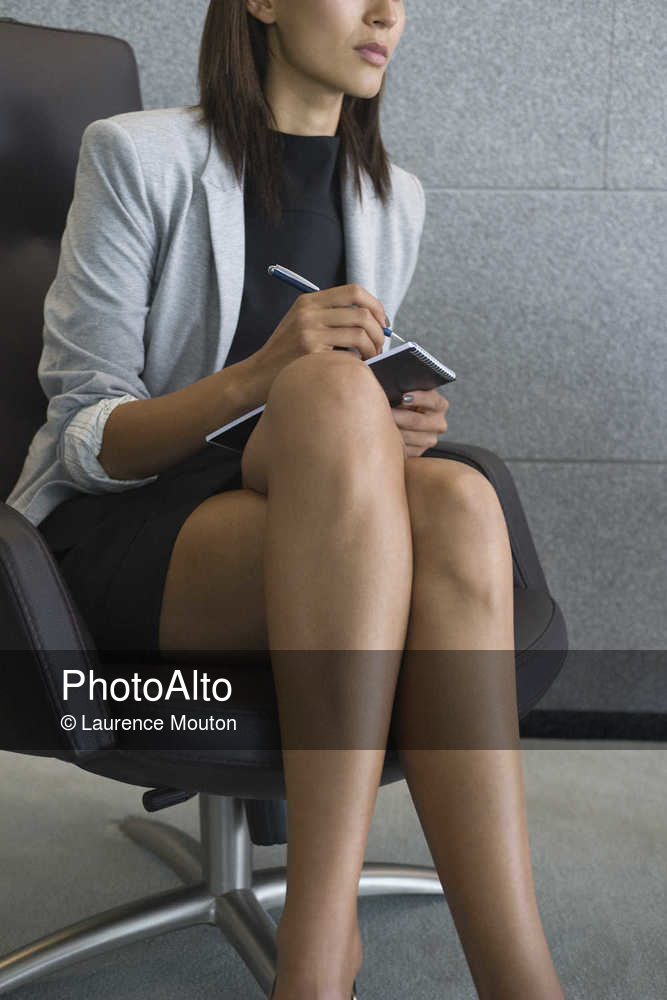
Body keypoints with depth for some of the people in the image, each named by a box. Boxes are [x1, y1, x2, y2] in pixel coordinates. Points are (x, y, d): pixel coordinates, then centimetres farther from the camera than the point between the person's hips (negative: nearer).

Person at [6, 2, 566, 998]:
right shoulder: (138, 154, -3)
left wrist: (394, 437, -4)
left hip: (294, 547, 4)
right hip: (120, 536, -4)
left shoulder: (394, 198, 14)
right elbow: (84, 438, -6)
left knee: (454, 501, -33)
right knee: (333, 390, -36)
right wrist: (266, 375, -24)